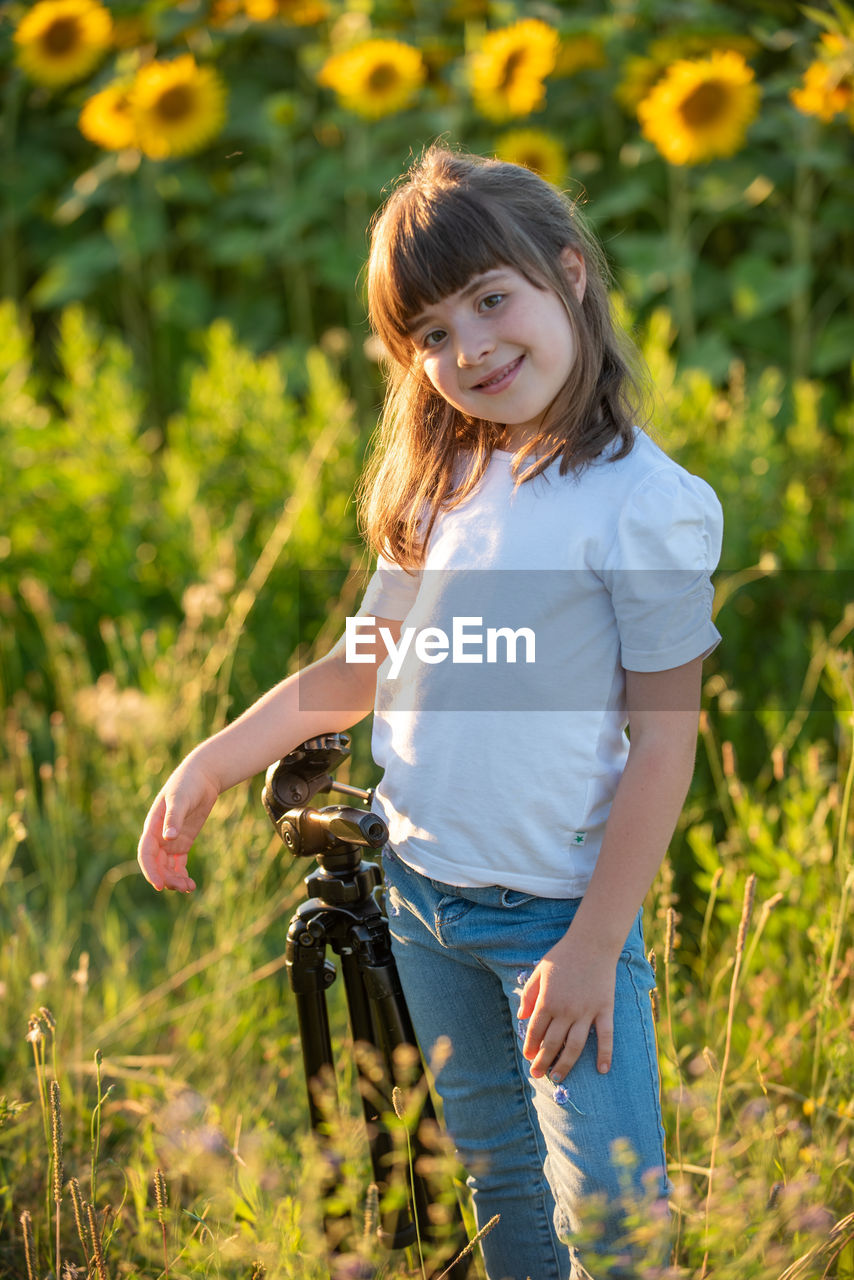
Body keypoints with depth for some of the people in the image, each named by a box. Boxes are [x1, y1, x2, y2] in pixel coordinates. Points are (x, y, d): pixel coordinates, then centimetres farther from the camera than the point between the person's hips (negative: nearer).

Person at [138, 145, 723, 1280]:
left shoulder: (649, 506, -16)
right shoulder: (442, 483, 4)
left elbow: (664, 741, -15)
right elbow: (368, 664, 14)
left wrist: (593, 945, -16)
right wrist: (212, 762, 7)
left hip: (558, 909, -6)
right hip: (420, 890, 6)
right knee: (497, 1176, 18)